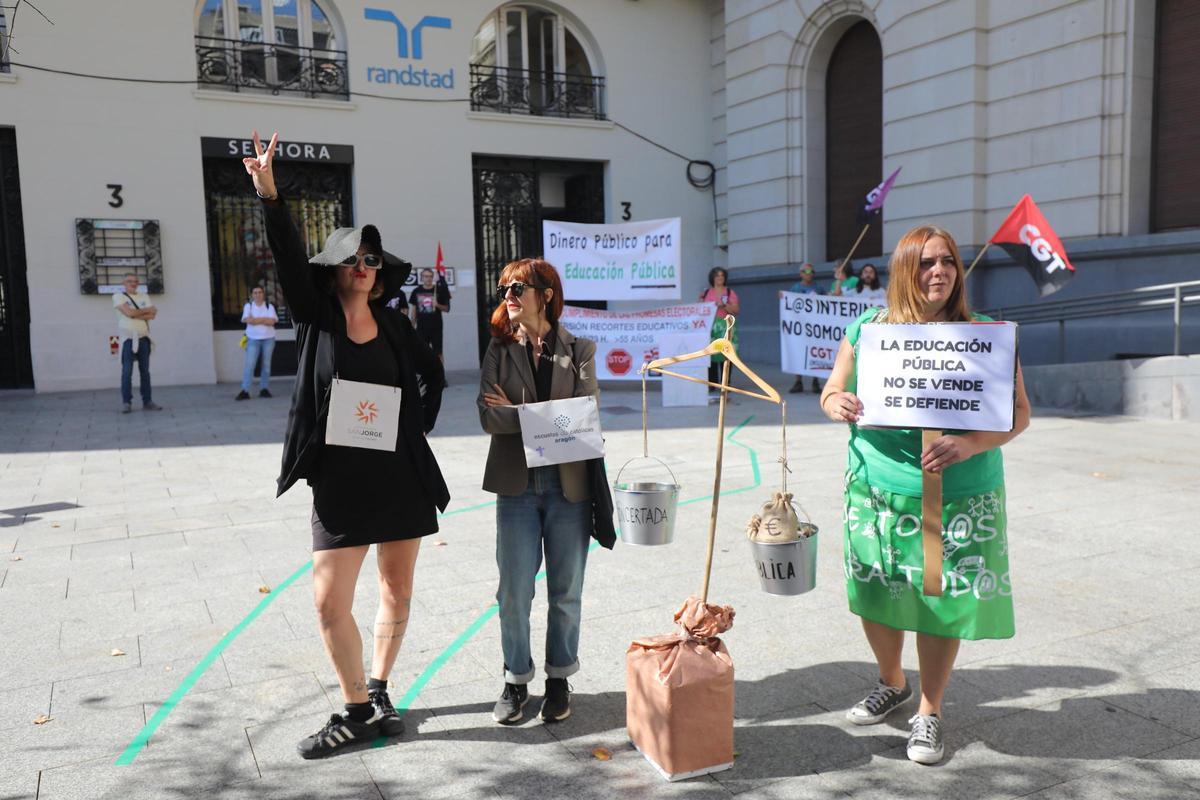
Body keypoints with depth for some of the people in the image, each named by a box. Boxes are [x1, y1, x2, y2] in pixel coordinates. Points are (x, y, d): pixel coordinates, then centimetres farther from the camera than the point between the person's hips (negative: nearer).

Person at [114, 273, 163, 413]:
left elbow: (153, 315, 2)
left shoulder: (144, 296, 15)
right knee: (127, 371, -7)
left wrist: (135, 315, -11)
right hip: (128, 338, -4)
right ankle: (126, 402, -4)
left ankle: (147, 401, 9)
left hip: (143, 338, 4)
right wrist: (147, 310, -3)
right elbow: (128, 312, -15)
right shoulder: (118, 296, 1)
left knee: (145, 371, 6)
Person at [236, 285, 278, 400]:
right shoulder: (248, 306, 6)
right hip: (253, 339, -1)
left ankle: (264, 389, 12)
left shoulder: (269, 306, 7)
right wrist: (265, 319, -9)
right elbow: (247, 320, -11)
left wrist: (256, 319, -10)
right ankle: (245, 391, -11)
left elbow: (272, 321, -8)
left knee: (266, 365, 4)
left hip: (268, 339, 1)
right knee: (249, 365, -9)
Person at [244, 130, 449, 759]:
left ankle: (377, 693, 29)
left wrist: (419, 427, 6)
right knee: (329, 599, -5)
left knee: (397, 591, 10)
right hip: (340, 478, -2)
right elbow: (289, 260, -17)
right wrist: (269, 195, -30)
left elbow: (432, 375, 19)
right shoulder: (316, 318, -1)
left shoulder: (393, 325, 5)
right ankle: (360, 711, 13)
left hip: (402, 475, 3)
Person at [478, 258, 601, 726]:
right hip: (517, 485, 1)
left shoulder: (579, 349, 2)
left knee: (566, 593, 10)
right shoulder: (500, 349, 4)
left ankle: (559, 678, 28)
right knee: (514, 593, 5)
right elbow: (488, 416, -8)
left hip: (569, 485, 0)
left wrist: (518, 412, -11)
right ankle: (516, 680, 24)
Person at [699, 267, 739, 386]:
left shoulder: (730, 292, 8)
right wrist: (701, 301, -3)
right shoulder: (706, 293, 14)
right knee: (710, 354, -6)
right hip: (709, 326, 2)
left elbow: (736, 310, 0)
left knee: (725, 353, -8)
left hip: (725, 326, -2)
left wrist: (724, 305, -14)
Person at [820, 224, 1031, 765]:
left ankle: (929, 712, 27)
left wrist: (971, 445, -23)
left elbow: (1018, 412, -4)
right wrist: (836, 405, -14)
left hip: (958, 497, -2)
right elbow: (833, 391, 11)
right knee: (874, 596, 11)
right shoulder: (867, 329, 2)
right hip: (877, 490, 2)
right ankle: (892, 684, 40)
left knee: (943, 601, 4)